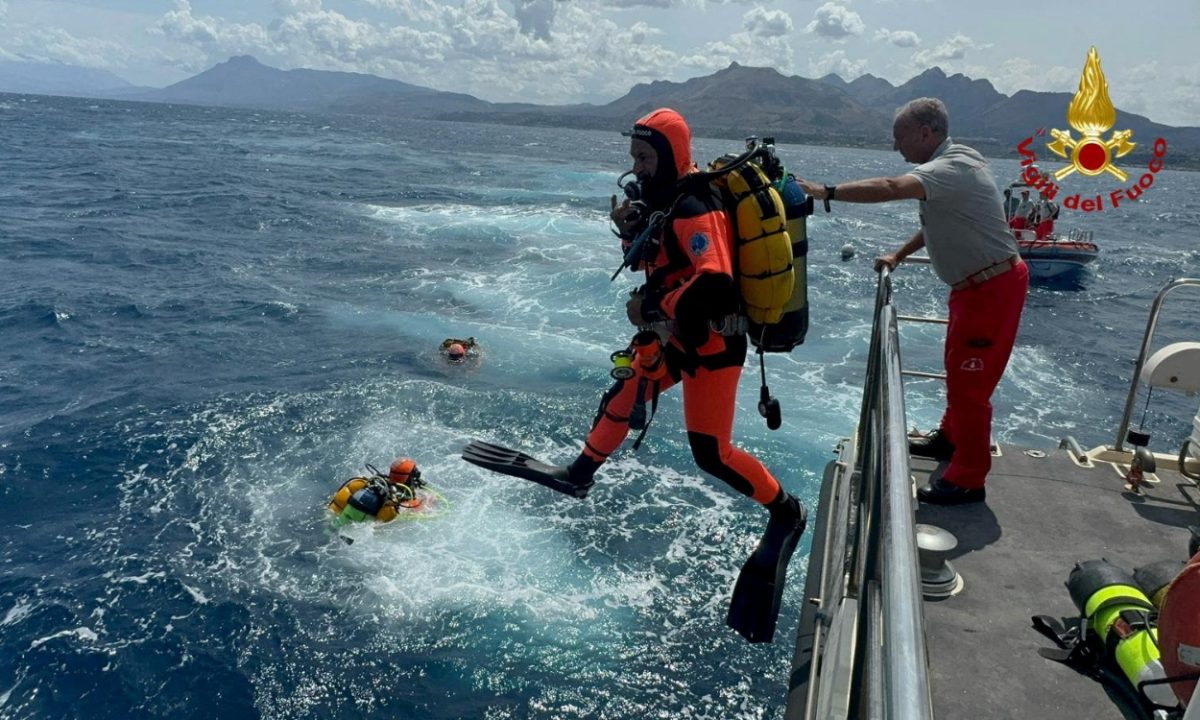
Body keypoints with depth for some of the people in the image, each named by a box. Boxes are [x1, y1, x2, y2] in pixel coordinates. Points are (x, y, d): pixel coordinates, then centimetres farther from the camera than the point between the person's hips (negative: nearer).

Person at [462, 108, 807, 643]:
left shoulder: (693, 209, -24)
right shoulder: (665, 200, 7)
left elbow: (714, 284, -35)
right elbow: (653, 258, 16)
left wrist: (651, 307, -25)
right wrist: (630, 229, -3)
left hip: (710, 343, -10)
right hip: (675, 335, 10)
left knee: (711, 453, -6)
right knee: (622, 399, 21)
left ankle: (787, 512, 14)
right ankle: (579, 474, 40)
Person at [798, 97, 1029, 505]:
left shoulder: (951, 168, -23)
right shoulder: (948, 165, 10)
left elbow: (891, 189, -40)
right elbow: (938, 222, 22)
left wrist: (825, 192, -40)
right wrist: (898, 256, 17)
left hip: (993, 286, -10)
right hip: (976, 284, 10)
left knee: (969, 378, -4)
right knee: (957, 366, 22)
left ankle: (968, 479, 7)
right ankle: (951, 437, 40)